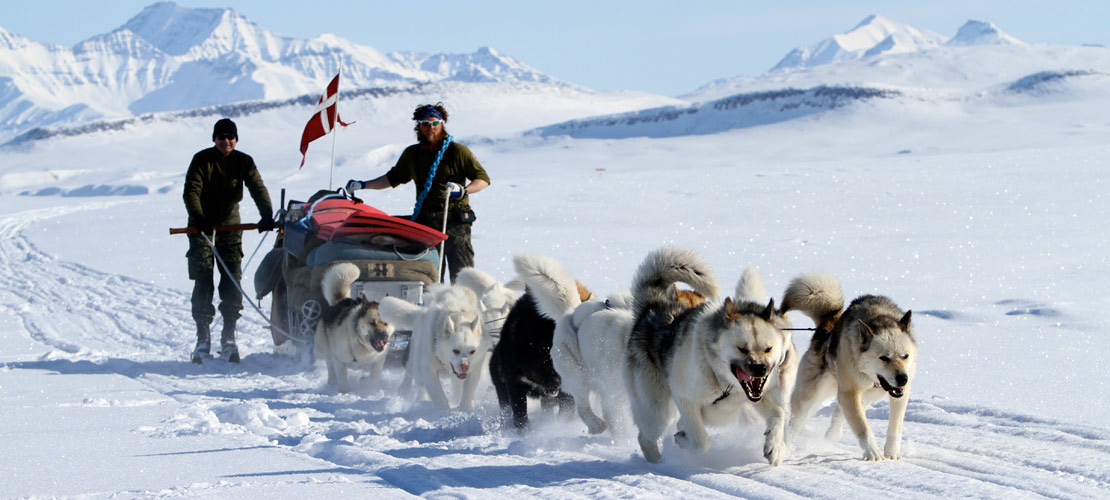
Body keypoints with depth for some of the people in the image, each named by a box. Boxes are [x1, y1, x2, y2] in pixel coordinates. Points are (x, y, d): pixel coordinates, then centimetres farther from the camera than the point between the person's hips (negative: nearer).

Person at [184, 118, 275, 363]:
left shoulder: (244, 162, 0)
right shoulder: (201, 160, -5)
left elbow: (258, 189, -10)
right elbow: (191, 191, -15)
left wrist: (267, 215, -27)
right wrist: (198, 217, -32)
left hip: (230, 225, 2)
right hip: (202, 226, -1)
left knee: (232, 279, -8)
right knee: (203, 280, -8)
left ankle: (229, 335, -4)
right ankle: (203, 335, -2)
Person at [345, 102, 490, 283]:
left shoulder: (457, 151, -1)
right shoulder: (412, 154, 12)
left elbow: (483, 178, -1)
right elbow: (393, 178, 27)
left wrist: (463, 191, -20)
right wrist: (363, 185, 20)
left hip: (456, 222, -4)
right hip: (425, 221, 4)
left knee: (461, 274, -9)